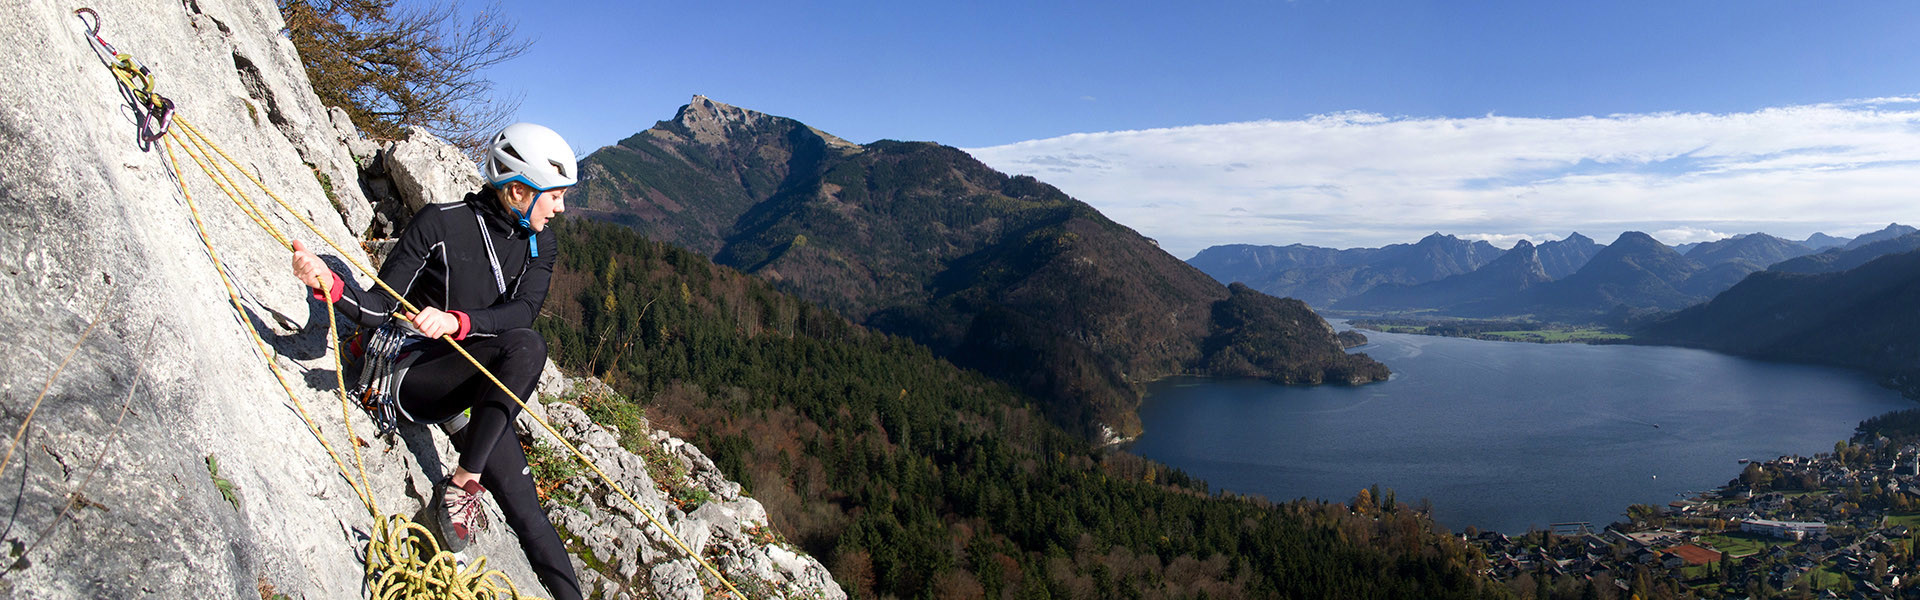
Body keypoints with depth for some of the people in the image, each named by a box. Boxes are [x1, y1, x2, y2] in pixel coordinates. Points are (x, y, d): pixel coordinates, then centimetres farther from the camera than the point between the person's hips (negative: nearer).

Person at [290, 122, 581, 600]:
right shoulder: (440, 224, -11)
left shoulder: (539, 246, 3)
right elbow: (379, 309, -11)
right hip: (415, 376, -5)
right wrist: (330, 284, -32)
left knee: (527, 514, -9)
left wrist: (456, 322, -34)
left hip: (481, 388, 5)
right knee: (526, 346, -34)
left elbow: (522, 311, -15)